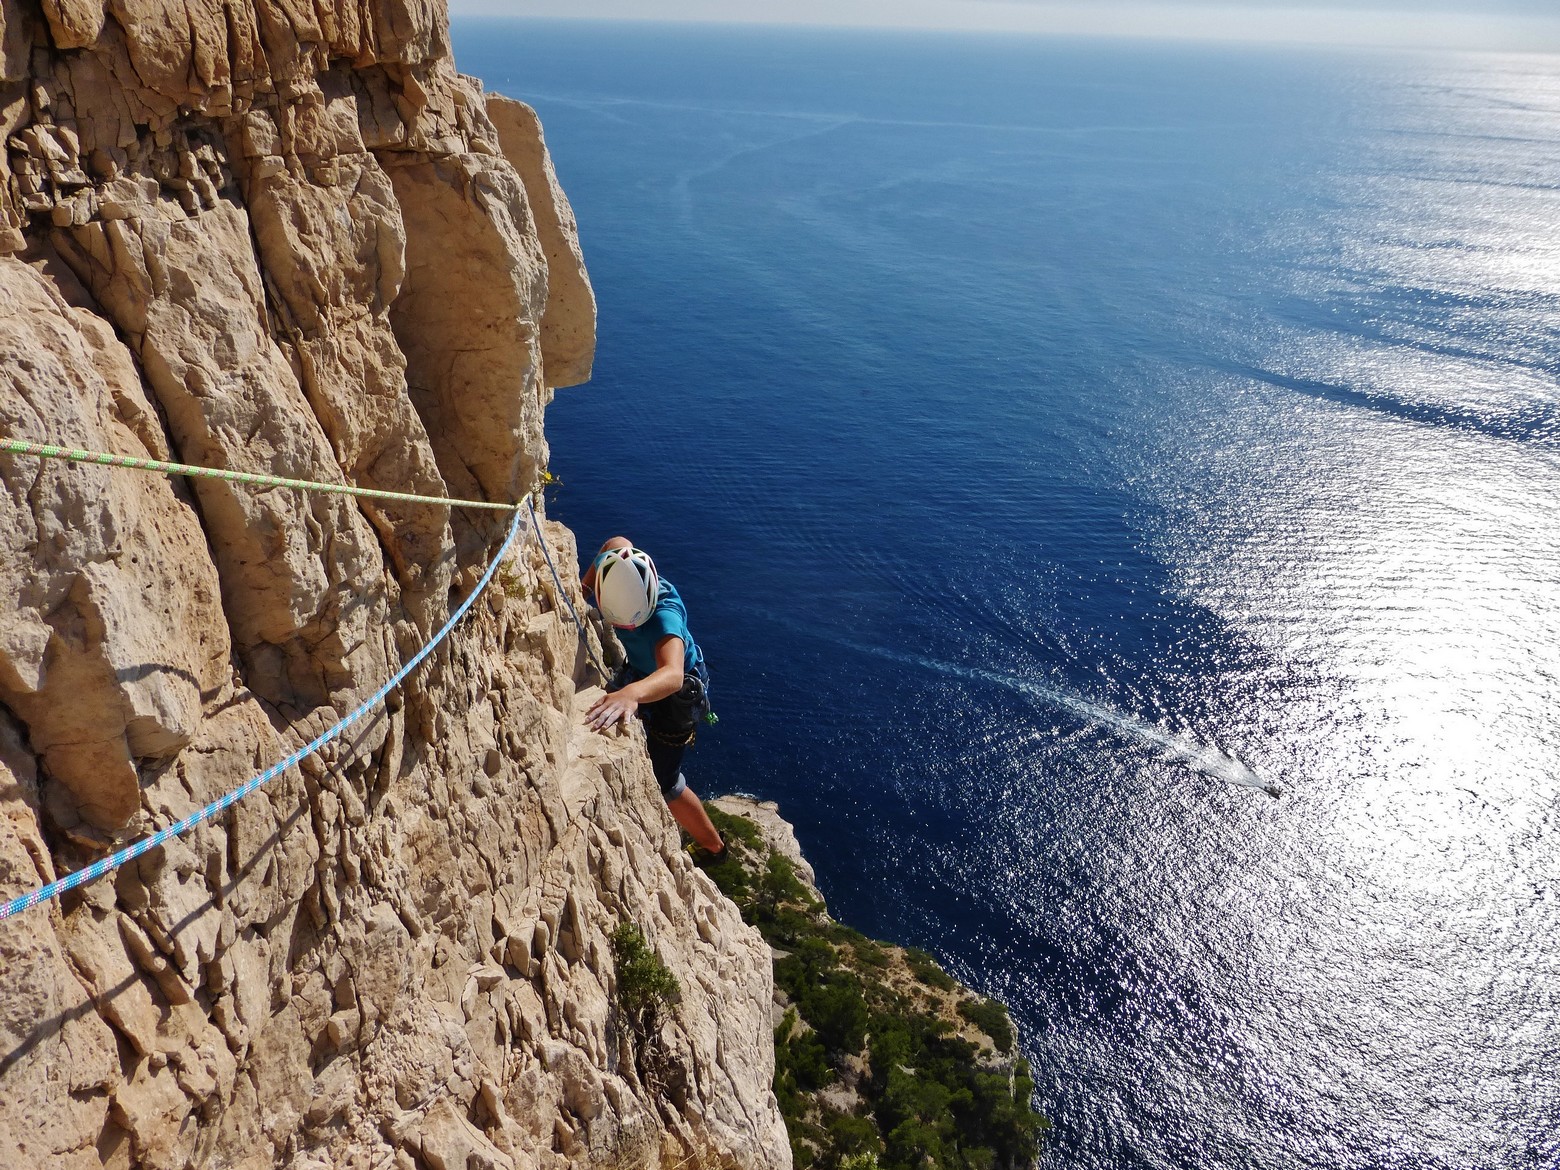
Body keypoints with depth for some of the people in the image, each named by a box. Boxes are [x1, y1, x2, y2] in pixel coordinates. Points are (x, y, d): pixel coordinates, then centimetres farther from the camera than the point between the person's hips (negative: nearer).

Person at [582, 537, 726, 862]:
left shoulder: (664, 615, -45)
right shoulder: (609, 569, -28)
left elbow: (673, 675, -62)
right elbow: (617, 542, -4)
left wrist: (631, 694, -81)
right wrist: (581, 589, -14)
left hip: (676, 690, -7)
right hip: (637, 674, 7)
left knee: (664, 783, 1)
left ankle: (713, 847, 25)